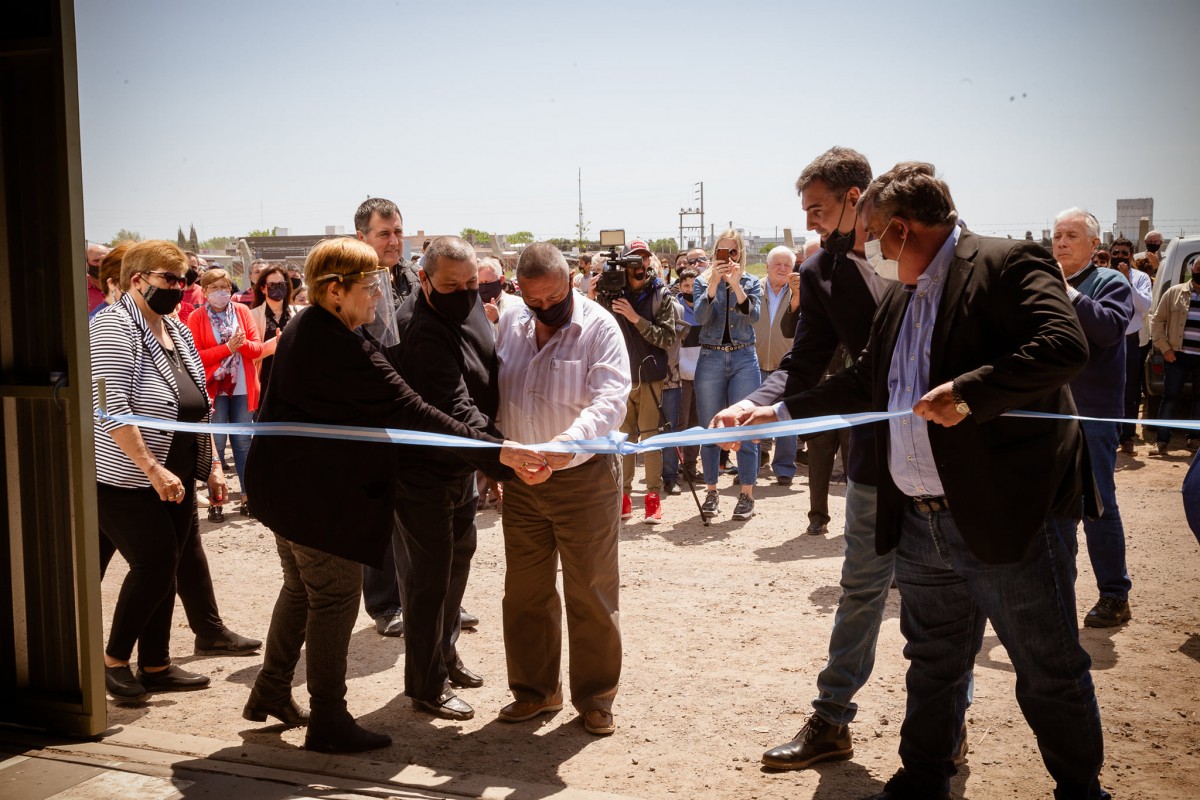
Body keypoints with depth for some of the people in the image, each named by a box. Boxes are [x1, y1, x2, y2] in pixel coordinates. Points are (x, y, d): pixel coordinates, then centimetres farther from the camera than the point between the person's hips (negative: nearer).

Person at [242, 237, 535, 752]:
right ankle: (328, 723, 12)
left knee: (300, 589, 23)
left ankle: (271, 692, 35)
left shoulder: (303, 330, 7)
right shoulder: (342, 349, -26)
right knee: (334, 602, 1)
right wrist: (498, 449, -31)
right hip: (319, 497, -11)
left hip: (286, 486, 11)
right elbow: (410, 412, -30)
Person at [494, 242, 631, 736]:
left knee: (591, 593, 5)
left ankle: (595, 697, 20)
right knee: (524, 591, 13)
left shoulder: (599, 327, -11)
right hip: (520, 479, 5)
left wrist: (563, 447, -39)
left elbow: (609, 402, -24)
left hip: (584, 478, -5)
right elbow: (490, 394, 11)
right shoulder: (509, 325, 5)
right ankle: (535, 689, 30)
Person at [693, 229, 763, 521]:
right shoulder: (703, 281, 5)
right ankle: (711, 492, 14)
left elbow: (753, 316, -11)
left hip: (744, 359, 0)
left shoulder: (751, 282, 6)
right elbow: (700, 317, -11)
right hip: (710, 359, 0)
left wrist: (736, 285, -22)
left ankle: (746, 494, 4)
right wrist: (714, 284, -22)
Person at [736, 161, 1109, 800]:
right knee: (932, 665, 20)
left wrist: (970, 392, -30)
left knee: (1050, 672, 7)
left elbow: (1064, 346, -25)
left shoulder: (1009, 265, -11)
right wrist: (780, 412, 22)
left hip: (1010, 519, -7)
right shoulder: (899, 299, 15)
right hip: (921, 525, 8)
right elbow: (863, 383, 24)